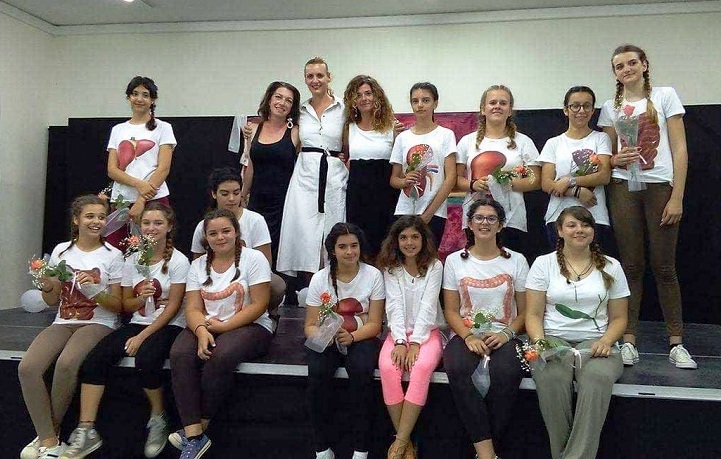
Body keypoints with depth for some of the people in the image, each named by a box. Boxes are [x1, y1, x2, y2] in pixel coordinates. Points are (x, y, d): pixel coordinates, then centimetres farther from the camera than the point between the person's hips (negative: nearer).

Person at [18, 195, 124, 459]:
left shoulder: (112, 255, 0)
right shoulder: (61, 251, 10)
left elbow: (118, 305, -1)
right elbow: (52, 301, 15)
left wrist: (94, 291, -18)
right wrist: (47, 286, -7)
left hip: (98, 324, -4)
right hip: (64, 323, 4)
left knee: (66, 364, -32)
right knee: (27, 367, -23)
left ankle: (48, 435, -9)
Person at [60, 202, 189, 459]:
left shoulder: (178, 261, -7)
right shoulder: (132, 260, 9)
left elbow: (173, 306, -11)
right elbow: (126, 305, 12)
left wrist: (142, 337, -16)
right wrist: (140, 298, -13)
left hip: (169, 326, -5)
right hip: (138, 323, 5)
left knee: (145, 360, -34)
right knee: (95, 358, -19)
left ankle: (158, 418, -6)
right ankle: (86, 431, -13)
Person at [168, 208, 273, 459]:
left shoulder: (254, 258, -3)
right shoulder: (198, 265, 10)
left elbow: (259, 305, -10)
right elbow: (193, 308, 2)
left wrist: (222, 327, -16)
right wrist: (202, 330, -21)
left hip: (250, 326, -4)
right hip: (207, 327, 4)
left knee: (220, 356, -35)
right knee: (179, 354, -27)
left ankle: (198, 428, -16)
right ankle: (195, 436, -26)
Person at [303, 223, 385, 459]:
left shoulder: (373, 275, -3)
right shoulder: (320, 278, 1)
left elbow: (374, 324, -5)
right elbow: (310, 326, 0)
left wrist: (351, 337, -25)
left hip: (361, 339, -1)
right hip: (326, 340, 1)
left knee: (361, 371, -33)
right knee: (317, 372, -30)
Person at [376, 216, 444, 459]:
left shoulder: (434, 266, 1)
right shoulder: (390, 268, 6)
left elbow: (427, 306, -9)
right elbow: (394, 307, -4)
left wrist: (415, 342, -19)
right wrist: (400, 342, -18)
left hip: (427, 332, -1)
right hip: (399, 332, 2)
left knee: (422, 367, -33)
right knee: (387, 368, -28)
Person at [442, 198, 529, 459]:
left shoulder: (516, 260, 9)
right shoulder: (455, 261, 9)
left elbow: (525, 311, 8)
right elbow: (451, 311, 6)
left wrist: (507, 334, -11)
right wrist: (468, 337, -12)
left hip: (504, 335, 0)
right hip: (466, 334, 1)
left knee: (507, 374, -33)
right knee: (457, 369, -33)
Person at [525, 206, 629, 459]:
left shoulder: (611, 267, 12)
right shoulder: (543, 263, 8)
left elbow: (619, 318, 13)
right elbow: (533, 315, 5)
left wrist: (606, 341, -8)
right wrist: (539, 342, -15)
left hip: (595, 343, 1)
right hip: (553, 341, -1)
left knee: (598, 377, -34)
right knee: (550, 378, -34)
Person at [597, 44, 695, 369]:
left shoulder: (665, 96, 5)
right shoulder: (611, 107, 12)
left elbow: (680, 149, 0)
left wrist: (677, 196, -9)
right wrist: (616, 159, -10)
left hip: (660, 187, -2)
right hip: (624, 189, 2)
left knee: (664, 267, -2)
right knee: (632, 266, 2)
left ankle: (676, 344, 8)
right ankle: (629, 341, 6)